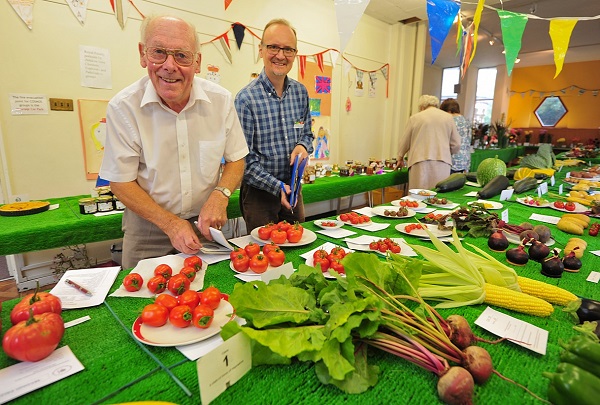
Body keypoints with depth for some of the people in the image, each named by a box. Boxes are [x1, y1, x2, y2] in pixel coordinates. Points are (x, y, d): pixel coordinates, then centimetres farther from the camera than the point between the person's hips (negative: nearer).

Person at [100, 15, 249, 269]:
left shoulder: (221, 100, -8)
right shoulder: (123, 107, -14)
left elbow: (236, 159, 0)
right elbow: (121, 182, -9)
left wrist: (220, 195, -19)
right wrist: (171, 224, -19)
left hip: (205, 223, 2)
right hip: (148, 230, -1)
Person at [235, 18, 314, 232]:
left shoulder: (300, 92, 2)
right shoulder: (246, 99, -16)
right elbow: (244, 159, -16)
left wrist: (303, 146, -10)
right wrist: (277, 187, -21)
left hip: (293, 189, 6)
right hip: (260, 193, -5)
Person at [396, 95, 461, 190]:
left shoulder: (415, 118, 6)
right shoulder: (448, 117, 11)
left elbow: (404, 143, 12)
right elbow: (456, 145, 11)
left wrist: (400, 159, 28)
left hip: (421, 163, -2)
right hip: (442, 164, 2)